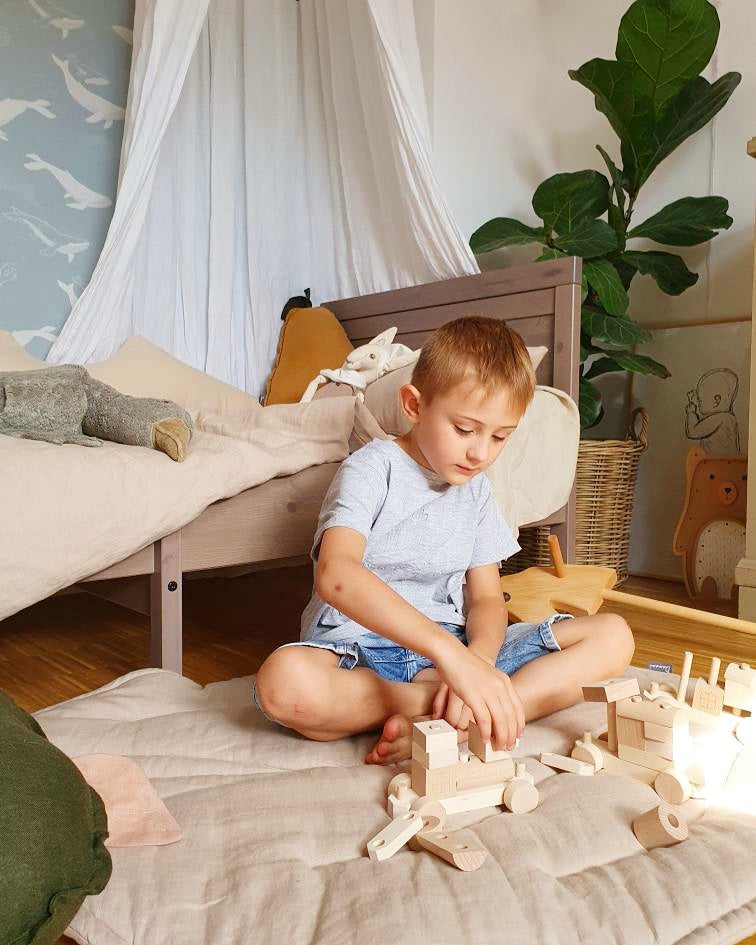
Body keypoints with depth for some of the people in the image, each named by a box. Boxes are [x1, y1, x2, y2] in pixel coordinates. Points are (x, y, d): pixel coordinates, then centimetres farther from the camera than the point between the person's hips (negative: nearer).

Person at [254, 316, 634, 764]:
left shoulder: (476, 491, 10)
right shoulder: (374, 469, -11)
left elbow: (486, 597, 6)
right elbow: (336, 575, -30)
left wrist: (476, 660, -20)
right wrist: (449, 653, -40)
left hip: (452, 648, 6)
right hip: (360, 650, -5)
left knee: (613, 636, -9)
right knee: (284, 681, -39)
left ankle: (438, 724, -24)